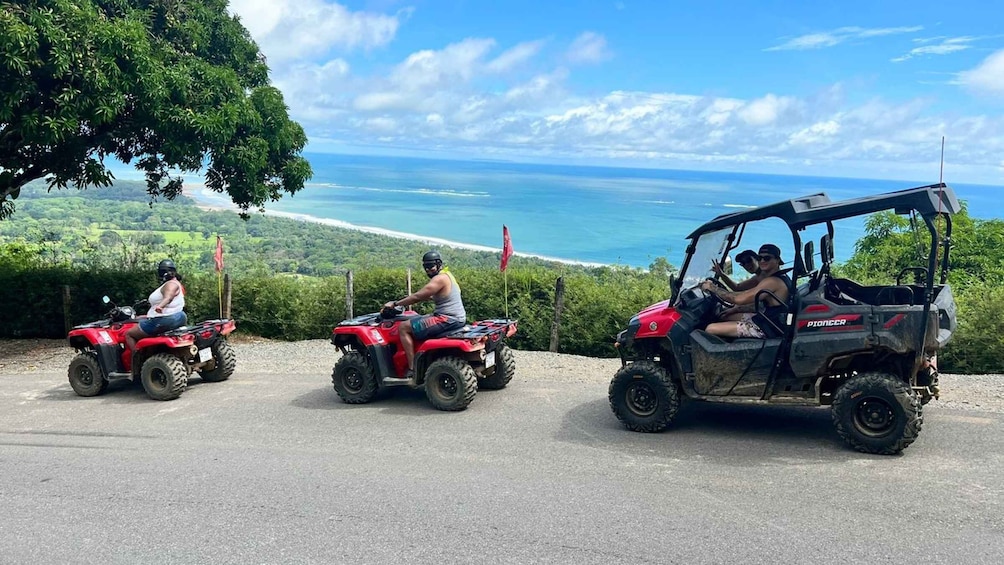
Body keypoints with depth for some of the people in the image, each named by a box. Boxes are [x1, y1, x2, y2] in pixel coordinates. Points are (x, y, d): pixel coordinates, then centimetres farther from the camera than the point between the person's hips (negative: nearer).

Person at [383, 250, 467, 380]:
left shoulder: (440, 279, -15)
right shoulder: (447, 275, 16)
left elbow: (417, 297, -16)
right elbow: (427, 296, 24)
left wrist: (395, 304, -6)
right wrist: (407, 298, 17)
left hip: (448, 319, -11)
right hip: (457, 318, 11)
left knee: (404, 327, -8)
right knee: (417, 322, 30)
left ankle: (412, 370, -10)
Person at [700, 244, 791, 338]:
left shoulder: (772, 281, -21)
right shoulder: (781, 277, 13)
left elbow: (739, 299, -23)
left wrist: (713, 288, -13)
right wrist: (734, 309, 12)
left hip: (767, 329, -11)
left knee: (710, 329, -17)